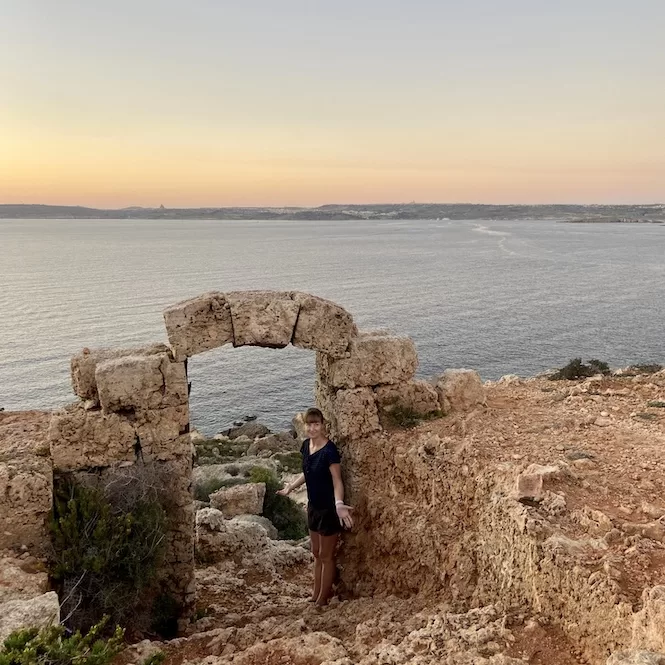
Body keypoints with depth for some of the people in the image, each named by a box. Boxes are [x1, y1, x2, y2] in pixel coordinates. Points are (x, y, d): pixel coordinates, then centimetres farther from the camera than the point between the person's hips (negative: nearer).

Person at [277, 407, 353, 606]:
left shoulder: (329, 450, -24)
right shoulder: (306, 445, 0)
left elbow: (337, 481, -25)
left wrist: (339, 504, -41)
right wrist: (290, 487, 23)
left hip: (329, 509, -8)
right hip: (314, 506, 8)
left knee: (326, 556, 8)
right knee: (316, 554, 20)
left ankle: (323, 599, 24)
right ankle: (315, 595, 35)